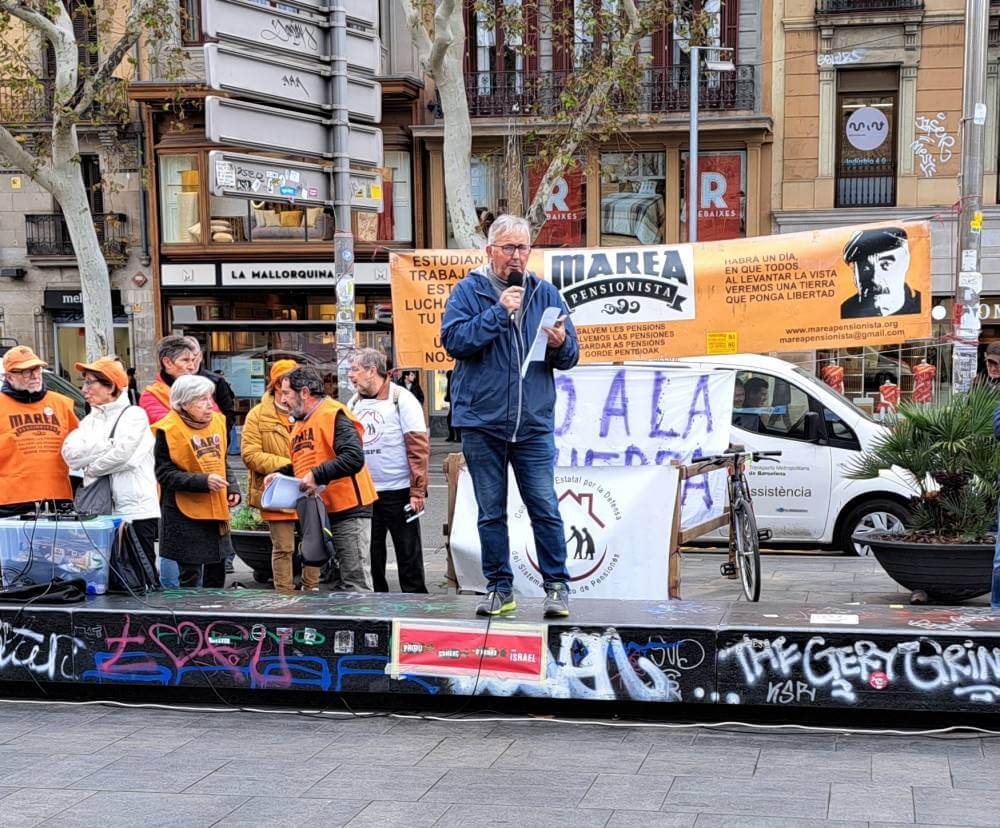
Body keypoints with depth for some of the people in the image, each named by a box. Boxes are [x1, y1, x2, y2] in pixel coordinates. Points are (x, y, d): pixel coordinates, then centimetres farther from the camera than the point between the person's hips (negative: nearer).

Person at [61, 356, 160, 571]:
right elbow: (71, 454, 2)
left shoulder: (134, 415, -1)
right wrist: (109, 444, -8)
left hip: (135, 512, -6)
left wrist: (91, 468, -1)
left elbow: (121, 453, -16)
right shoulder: (90, 420, 19)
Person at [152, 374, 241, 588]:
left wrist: (232, 488, 3)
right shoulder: (169, 430, -12)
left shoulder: (217, 421, 8)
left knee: (216, 572, 15)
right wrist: (203, 481, -25)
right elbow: (165, 474, -15)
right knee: (191, 575, -3)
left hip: (217, 511, 7)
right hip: (185, 513, -7)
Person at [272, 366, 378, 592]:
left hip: (348, 512, -9)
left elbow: (354, 457, -23)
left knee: (355, 583, -8)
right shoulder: (300, 423, 19)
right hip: (316, 515, 9)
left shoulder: (334, 414, -9)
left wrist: (317, 475, -23)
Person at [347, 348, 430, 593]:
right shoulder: (354, 403, 11)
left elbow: (419, 448, -11)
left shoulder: (401, 399, -7)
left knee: (408, 554, 2)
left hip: (398, 492, -6)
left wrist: (417, 491, -16)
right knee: (369, 555, 10)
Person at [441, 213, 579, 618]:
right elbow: (454, 340, -13)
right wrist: (498, 311, -15)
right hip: (482, 422, -1)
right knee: (491, 513, 7)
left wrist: (559, 344, -15)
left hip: (534, 423, 1)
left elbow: (570, 357, 8)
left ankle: (557, 587, 8)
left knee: (545, 509, -2)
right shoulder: (469, 291, 2)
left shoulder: (545, 293, 8)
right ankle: (499, 588, 17)